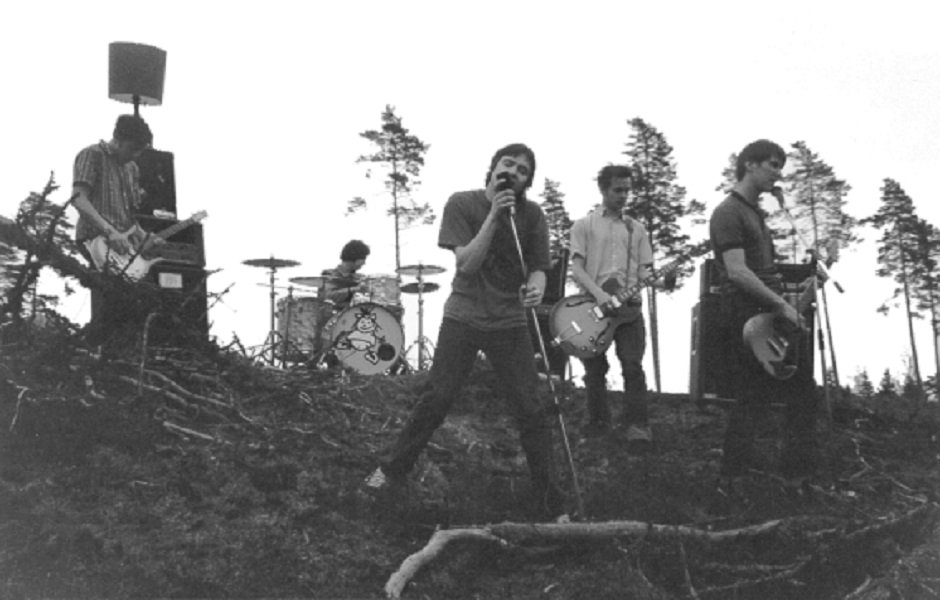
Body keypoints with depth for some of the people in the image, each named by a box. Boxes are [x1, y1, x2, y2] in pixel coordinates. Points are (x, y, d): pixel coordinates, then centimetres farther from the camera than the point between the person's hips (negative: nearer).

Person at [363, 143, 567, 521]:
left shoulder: (531, 215, -2)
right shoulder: (462, 204, -6)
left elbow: (537, 268, -2)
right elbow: (467, 265, -14)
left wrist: (535, 288, -26)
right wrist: (493, 216, -21)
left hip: (509, 323, 1)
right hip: (463, 316, -1)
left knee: (533, 411, -3)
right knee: (436, 398, 0)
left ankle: (551, 505, 7)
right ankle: (391, 469, 23)